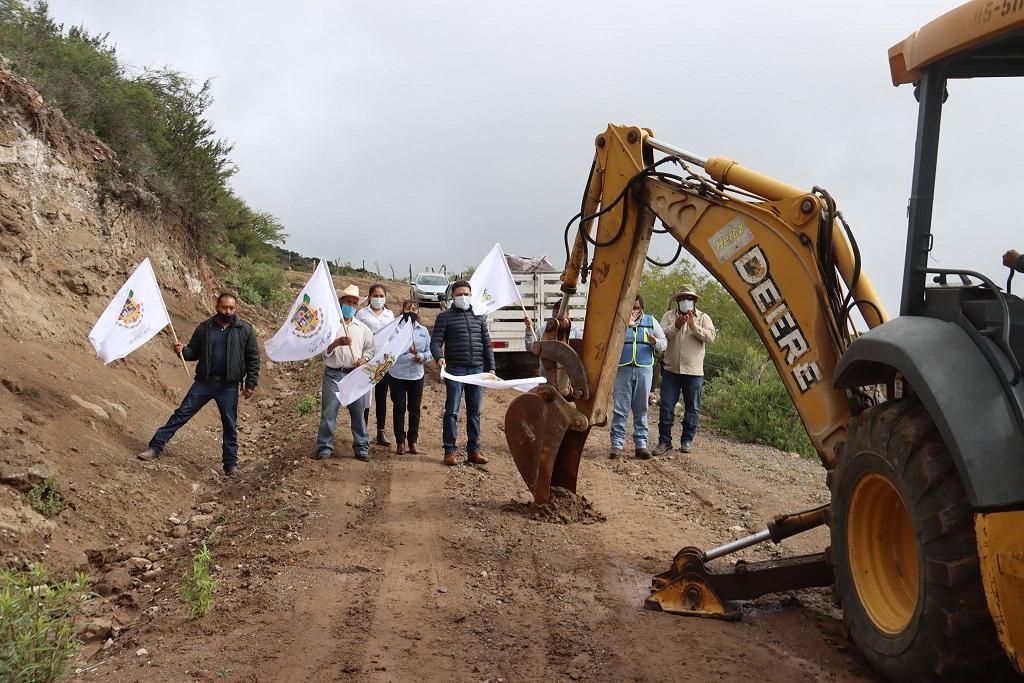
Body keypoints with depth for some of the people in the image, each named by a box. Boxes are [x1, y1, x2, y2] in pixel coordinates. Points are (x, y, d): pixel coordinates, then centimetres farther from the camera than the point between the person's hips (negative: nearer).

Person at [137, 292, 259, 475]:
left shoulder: (245, 330, -2)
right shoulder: (205, 327, 4)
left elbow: (253, 358, 0)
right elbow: (194, 351, 10)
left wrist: (251, 384, -4)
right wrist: (182, 350, -12)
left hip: (228, 386, -2)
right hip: (204, 382, 2)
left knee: (230, 425, 6)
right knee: (182, 413, -1)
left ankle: (231, 464, 18)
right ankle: (155, 447, 4)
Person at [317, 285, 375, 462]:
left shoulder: (362, 327, 12)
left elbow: (370, 348, 17)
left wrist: (364, 359, -4)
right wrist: (337, 342, -25)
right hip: (334, 374, -3)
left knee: (358, 413, 6)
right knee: (328, 413, -1)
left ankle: (362, 449, 14)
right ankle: (324, 448, 8)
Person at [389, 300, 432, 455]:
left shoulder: (423, 331, 10)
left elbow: (429, 351, 9)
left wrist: (421, 356, -12)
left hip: (416, 375, 3)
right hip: (397, 374, -3)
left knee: (414, 408, 7)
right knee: (399, 408, 2)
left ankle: (412, 441, 17)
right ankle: (400, 442, 11)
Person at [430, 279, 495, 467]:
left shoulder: (478, 317, 15)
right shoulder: (445, 317, 3)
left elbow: (487, 344, 17)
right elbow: (435, 341, -4)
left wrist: (491, 368, 10)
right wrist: (439, 357, -24)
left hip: (477, 369, 4)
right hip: (455, 370, -4)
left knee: (475, 412, 7)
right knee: (452, 411, -3)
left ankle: (474, 450, 13)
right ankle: (449, 451, 2)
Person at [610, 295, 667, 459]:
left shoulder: (651, 321, 11)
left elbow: (664, 342, 12)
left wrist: (656, 342, -11)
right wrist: (626, 324, -24)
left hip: (644, 370, 2)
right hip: (622, 370, -2)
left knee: (641, 409, 7)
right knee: (620, 409, -3)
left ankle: (641, 444, 12)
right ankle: (617, 444, 2)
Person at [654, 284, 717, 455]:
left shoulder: (703, 317, 7)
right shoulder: (669, 315, 7)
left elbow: (710, 337, -7)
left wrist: (693, 325, -16)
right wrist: (676, 326, -20)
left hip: (694, 371, 0)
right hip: (671, 370, 0)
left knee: (692, 407, 5)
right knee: (666, 406, 0)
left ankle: (688, 440, 15)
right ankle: (664, 441, 7)